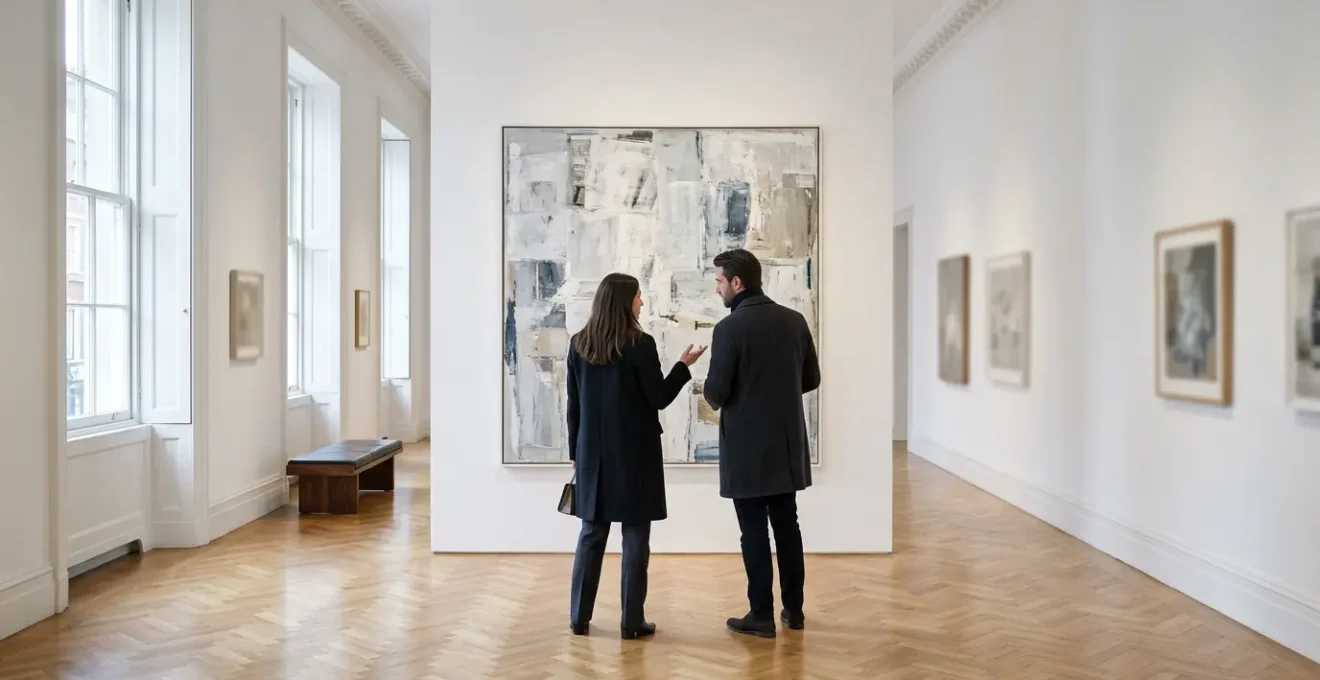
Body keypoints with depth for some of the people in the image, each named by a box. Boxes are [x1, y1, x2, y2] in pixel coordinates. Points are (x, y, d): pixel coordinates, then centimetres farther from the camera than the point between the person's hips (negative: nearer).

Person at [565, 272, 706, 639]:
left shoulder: (579, 345, 3)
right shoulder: (640, 344, -12)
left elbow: (574, 404, 7)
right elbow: (659, 399, -9)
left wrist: (576, 452, 14)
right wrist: (684, 365, 4)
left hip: (594, 453, 5)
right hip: (635, 453, -5)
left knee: (591, 534, 13)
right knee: (635, 537, 4)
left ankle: (580, 617, 18)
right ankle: (632, 621, 9)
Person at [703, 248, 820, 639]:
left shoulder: (729, 328, -15)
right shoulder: (794, 320, 3)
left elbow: (716, 393, -15)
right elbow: (811, 379, 9)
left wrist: (713, 397, 7)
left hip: (747, 447, -6)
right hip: (788, 443, 6)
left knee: (754, 533, 3)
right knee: (787, 526, 15)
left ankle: (762, 616, 11)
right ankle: (793, 609, 23)